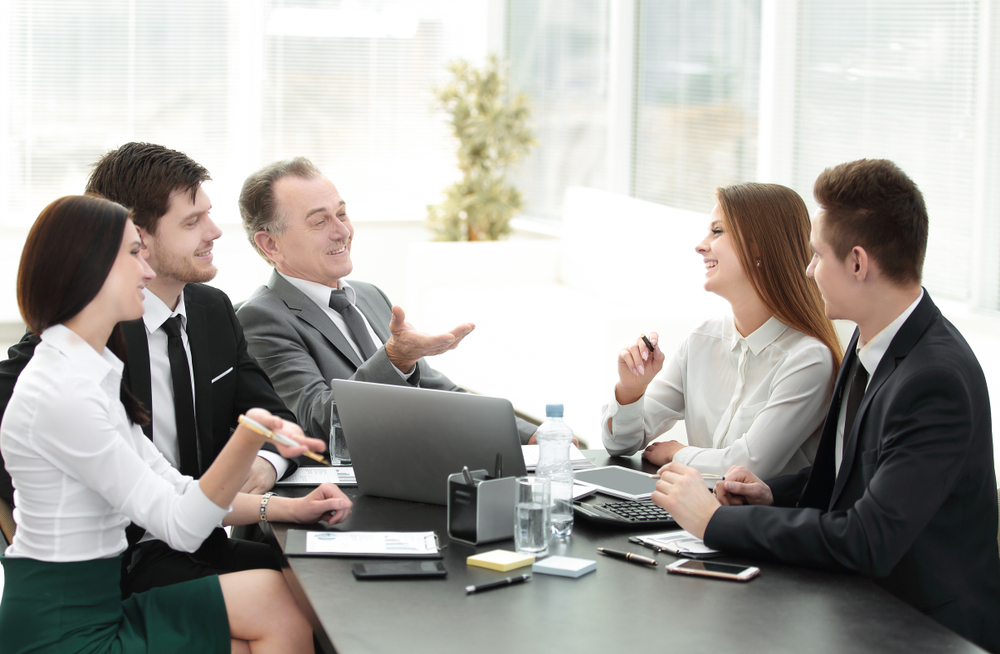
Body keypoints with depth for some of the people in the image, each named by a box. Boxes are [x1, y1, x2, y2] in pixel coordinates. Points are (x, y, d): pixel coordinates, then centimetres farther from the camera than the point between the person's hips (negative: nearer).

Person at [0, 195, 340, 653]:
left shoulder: (93, 374, 12)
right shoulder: (61, 393, -21)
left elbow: (174, 490, 13)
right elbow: (179, 527, -20)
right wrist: (249, 439, -35)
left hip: (96, 606, 9)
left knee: (271, 593, 0)